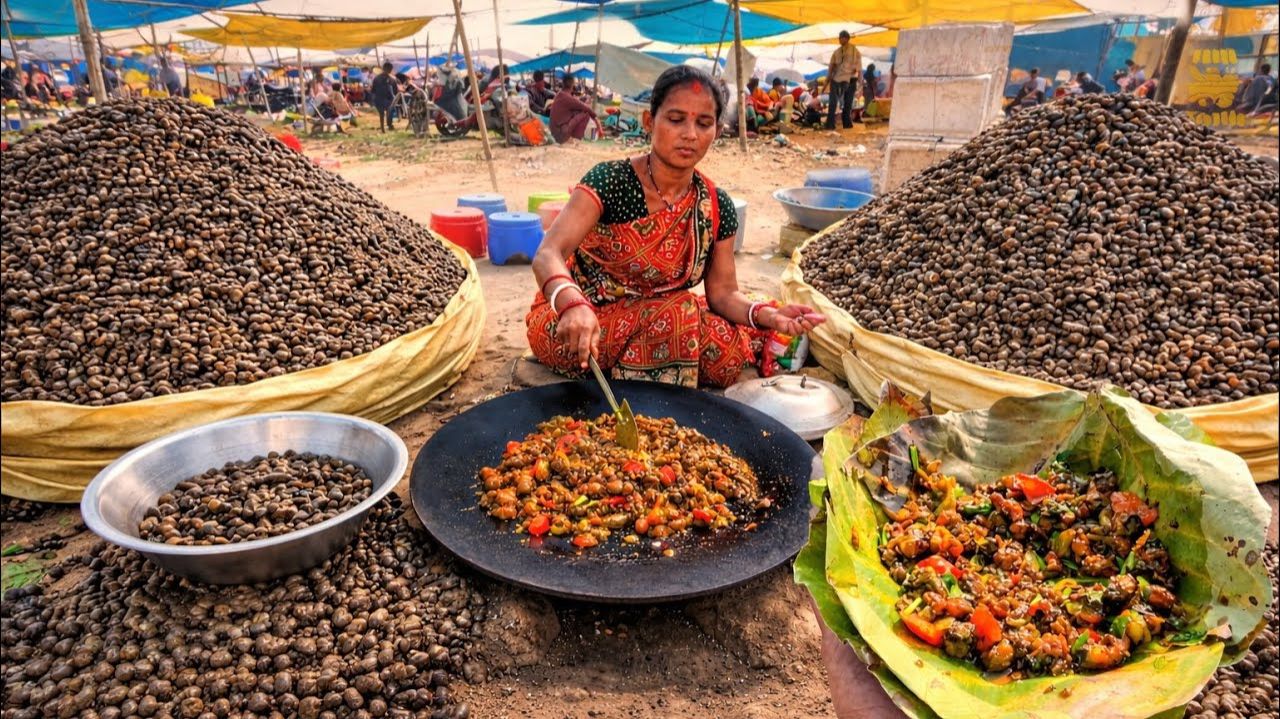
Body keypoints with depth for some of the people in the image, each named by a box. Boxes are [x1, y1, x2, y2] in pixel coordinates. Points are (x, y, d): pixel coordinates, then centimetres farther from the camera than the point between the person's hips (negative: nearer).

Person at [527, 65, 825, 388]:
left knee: (735, 352, -18)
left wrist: (767, 314, -24)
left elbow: (723, 292, -2)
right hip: (569, 325, -5)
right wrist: (574, 304, -52)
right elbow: (547, 256, -29)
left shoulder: (717, 208, -3)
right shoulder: (609, 182, -17)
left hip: (658, 322, 5)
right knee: (678, 314, -30)